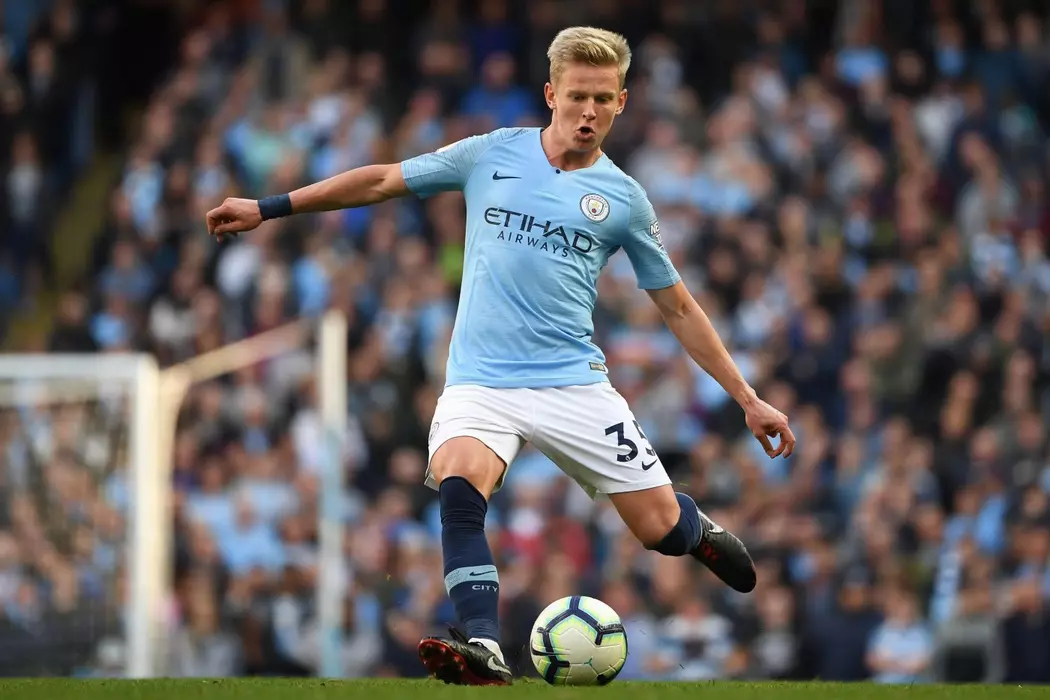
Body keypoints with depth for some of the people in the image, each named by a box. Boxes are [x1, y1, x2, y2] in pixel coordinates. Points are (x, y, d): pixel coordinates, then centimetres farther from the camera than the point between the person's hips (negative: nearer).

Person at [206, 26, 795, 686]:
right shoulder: (495, 155, 5)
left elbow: (679, 308, 12)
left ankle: (699, 531, 35)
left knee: (661, 529, -3)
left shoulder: (623, 199, 5)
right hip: (479, 381, 0)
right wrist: (267, 208, 10)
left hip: (573, 381, 0)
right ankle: (484, 652, -38)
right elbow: (382, 180, 12)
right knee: (458, 483, -31)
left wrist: (749, 400, 10)